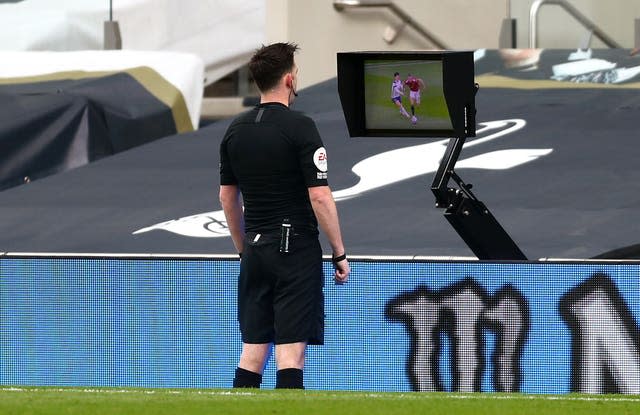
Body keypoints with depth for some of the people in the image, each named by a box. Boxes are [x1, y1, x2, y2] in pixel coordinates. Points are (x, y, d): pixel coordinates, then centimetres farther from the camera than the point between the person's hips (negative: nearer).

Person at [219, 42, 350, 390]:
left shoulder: (235, 130, 8)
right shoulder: (299, 127, -11)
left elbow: (227, 197, 14)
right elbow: (319, 196, -14)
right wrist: (339, 253, -7)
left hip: (255, 252, 6)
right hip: (296, 250, -6)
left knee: (253, 351, 8)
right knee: (291, 350, -7)